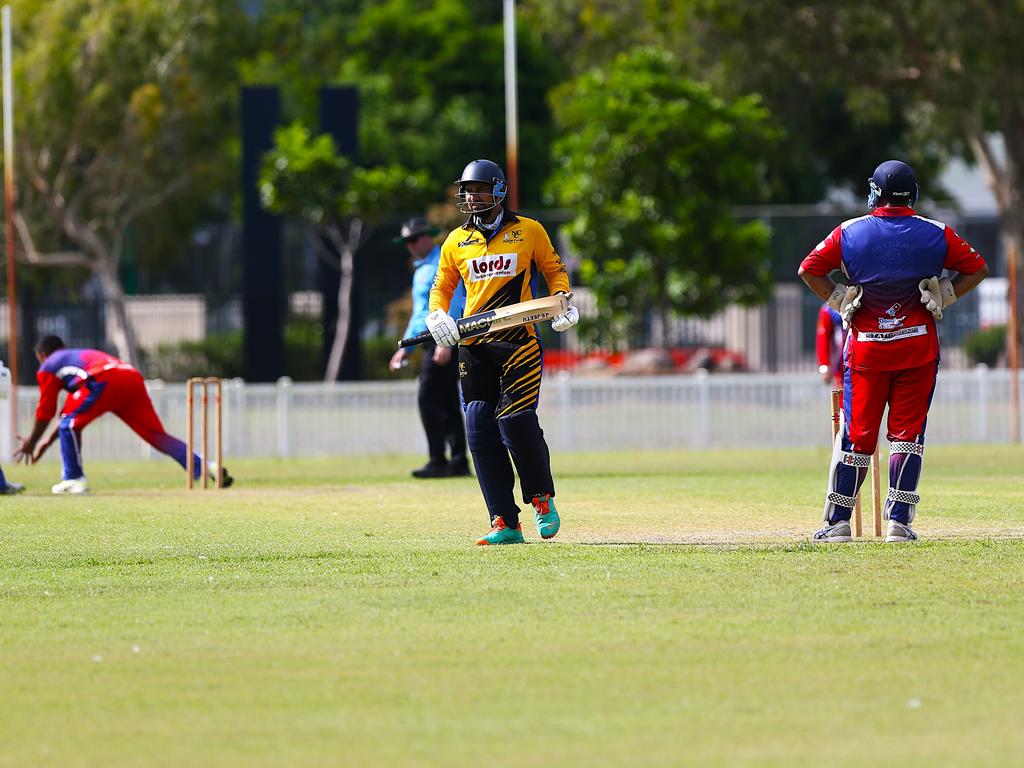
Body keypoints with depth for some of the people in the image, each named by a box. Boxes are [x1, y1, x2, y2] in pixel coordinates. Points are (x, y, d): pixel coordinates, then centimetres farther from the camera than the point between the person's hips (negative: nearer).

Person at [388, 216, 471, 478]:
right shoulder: (421, 270, 22)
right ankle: (459, 462, 9)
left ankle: (438, 461, -16)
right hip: (432, 342, 10)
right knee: (447, 402, 8)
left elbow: (452, 304, -19)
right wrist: (406, 347, 27)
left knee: (428, 399, -14)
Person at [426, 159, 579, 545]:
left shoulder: (529, 231, 5)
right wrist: (436, 316, 0)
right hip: (474, 347, 4)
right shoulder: (456, 241, 13)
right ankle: (505, 524, 3)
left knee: (516, 422, -16)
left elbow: (554, 270, 14)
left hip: (519, 343, -4)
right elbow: (442, 286, 19)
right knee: (480, 432, -2)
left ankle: (542, 499, 7)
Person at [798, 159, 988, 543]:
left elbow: (809, 270, 0)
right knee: (907, 433, 4)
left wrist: (838, 300, 5)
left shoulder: (849, 233, -1)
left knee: (856, 433, 5)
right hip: (917, 345, 0)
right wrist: (942, 298, 6)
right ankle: (898, 522, -2)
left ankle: (838, 522, 8)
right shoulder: (936, 234, -1)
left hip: (866, 346, 0)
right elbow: (977, 268, 5)